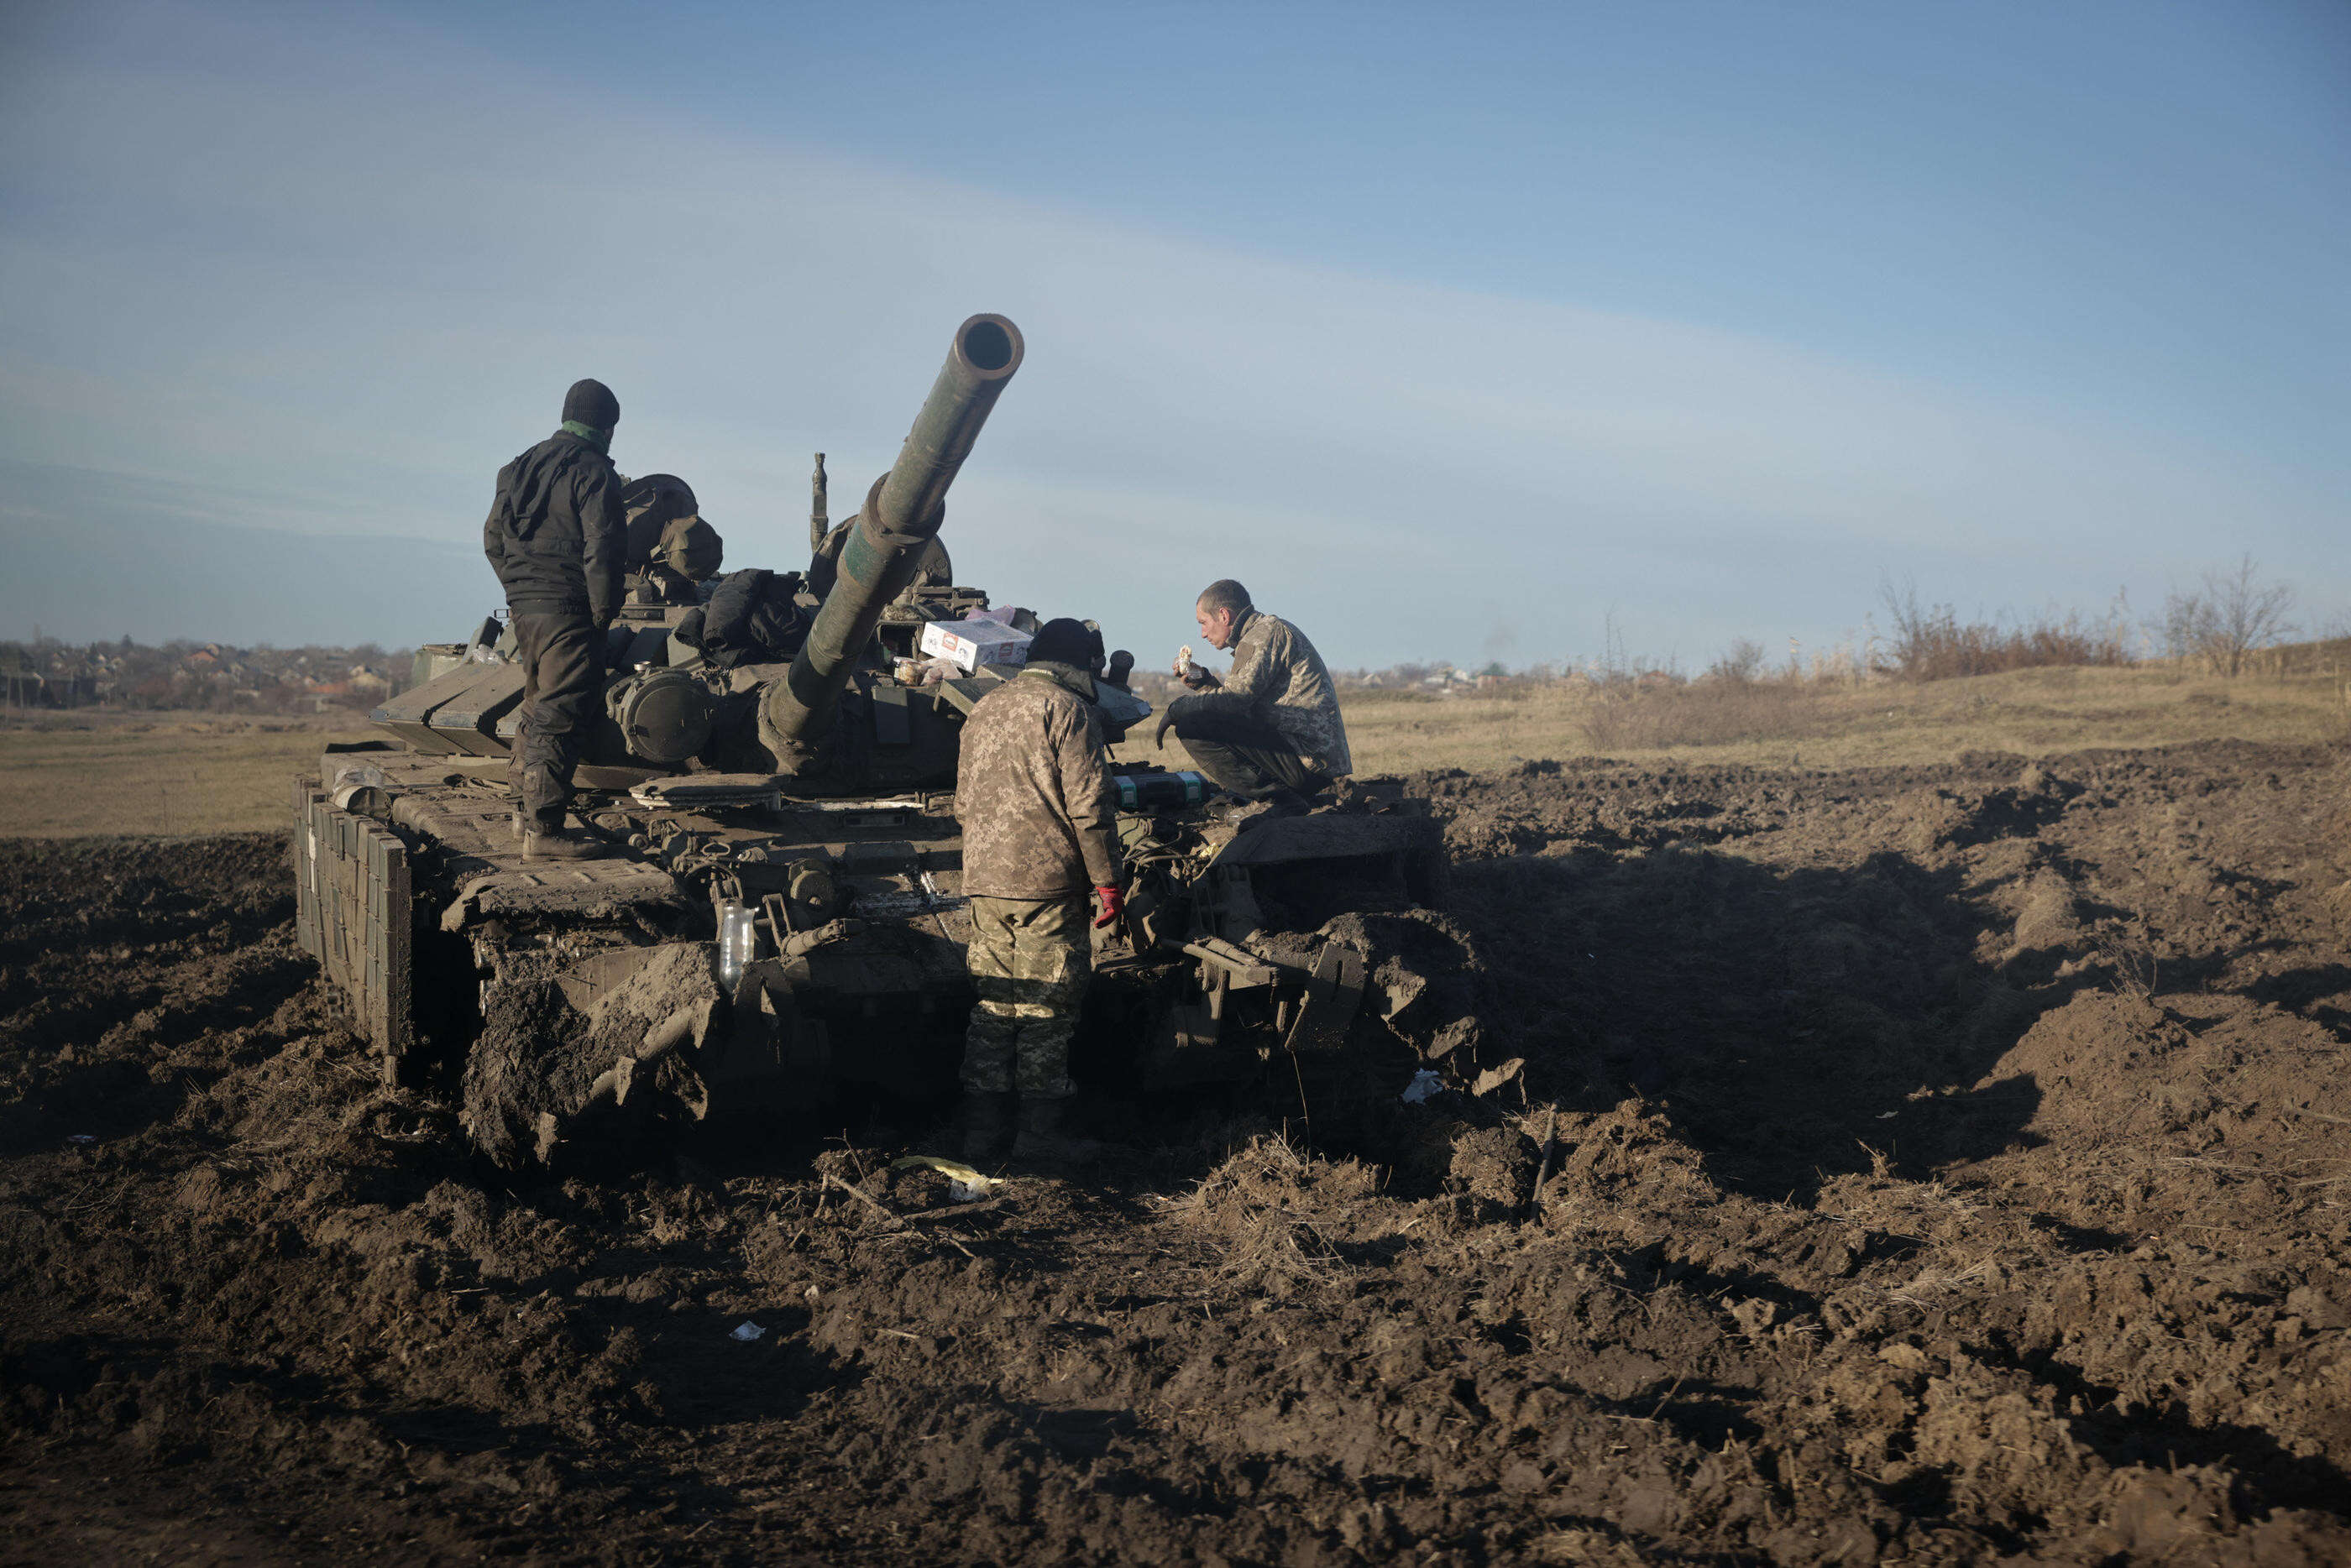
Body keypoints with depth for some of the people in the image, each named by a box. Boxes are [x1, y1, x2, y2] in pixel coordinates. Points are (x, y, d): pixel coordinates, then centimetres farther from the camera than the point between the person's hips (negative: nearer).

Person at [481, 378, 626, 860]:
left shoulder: (520, 467, 17)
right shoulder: (592, 471, -9)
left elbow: (493, 539, 22)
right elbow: (601, 549, -17)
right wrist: (603, 610, -9)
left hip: (523, 607, 9)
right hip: (568, 610, -9)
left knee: (538, 708, 21)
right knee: (561, 716, -9)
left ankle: (528, 809, 30)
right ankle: (543, 829, -13)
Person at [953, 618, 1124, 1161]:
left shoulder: (983, 709, 17)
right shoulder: (1067, 710, -7)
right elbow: (1088, 805, -13)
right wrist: (1106, 880, -9)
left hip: (984, 880, 7)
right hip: (1046, 880, -7)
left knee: (993, 1004, 12)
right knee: (1046, 1009, 0)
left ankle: (981, 1131, 13)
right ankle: (1039, 1133, 5)